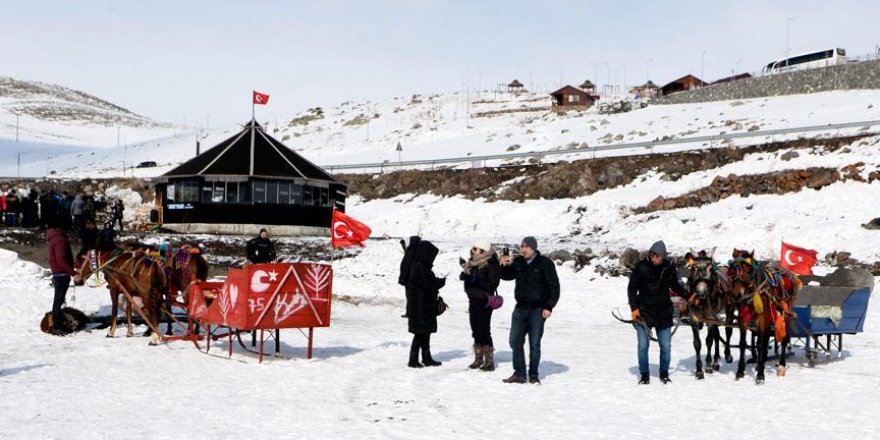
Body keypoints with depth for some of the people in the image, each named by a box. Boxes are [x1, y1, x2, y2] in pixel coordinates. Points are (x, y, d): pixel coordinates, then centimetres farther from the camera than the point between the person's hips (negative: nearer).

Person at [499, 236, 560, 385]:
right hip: (520, 308, 5)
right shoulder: (518, 262, 5)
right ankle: (519, 374, 13)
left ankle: (534, 376, 9)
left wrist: (549, 307, -13)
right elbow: (507, 276, 21)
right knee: (515, 341, 4)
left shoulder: (545, 263, -7)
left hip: (538, 310, -5)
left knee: (534, 344, -1)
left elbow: (554, 286, -6)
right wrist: (505, 266, -1)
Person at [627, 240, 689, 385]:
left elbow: (675, 286, 16)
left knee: (665, 346, 7)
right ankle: (644, 375, 14)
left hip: (664, 313, 2)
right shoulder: (641, 268, -10)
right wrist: (634, 308, -11)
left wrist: (688, 296, 3)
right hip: (644, 312, -2)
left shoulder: (669, 268, -1)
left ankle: (664, 373, 25)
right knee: (643, 345, -1)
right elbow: (631, 288, -4)